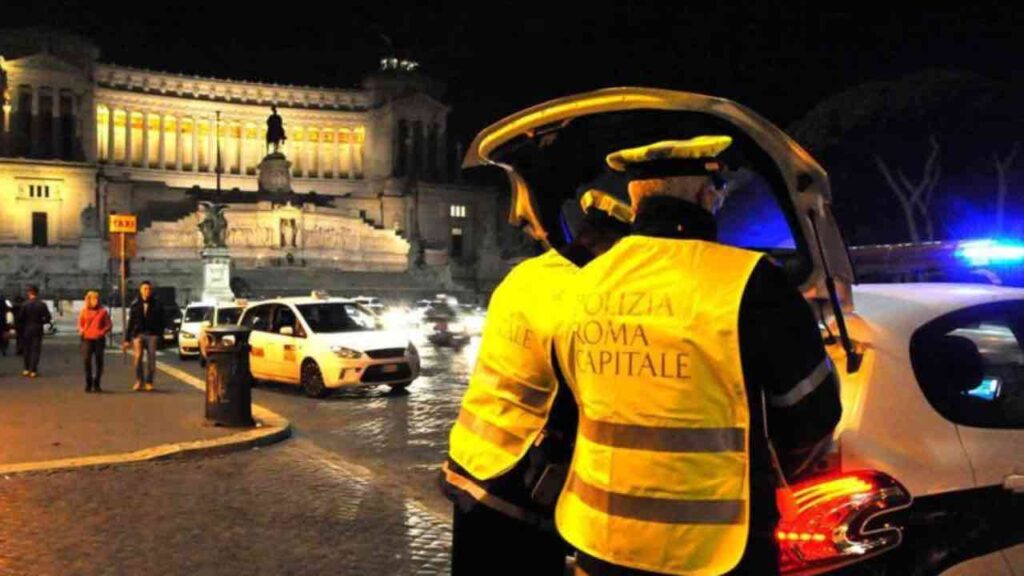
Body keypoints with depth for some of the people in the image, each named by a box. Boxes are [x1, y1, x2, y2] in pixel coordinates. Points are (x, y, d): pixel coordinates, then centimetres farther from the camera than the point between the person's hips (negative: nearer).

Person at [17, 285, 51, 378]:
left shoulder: (25, 305, -8)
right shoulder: (42, 305, -5)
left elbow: (19, 318, -8)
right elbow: (48, 318, -7)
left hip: (27, 329, 0)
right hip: (38, 330, 0)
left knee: (26, 349, 13)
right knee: (35, 350, 3)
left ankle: (27, 369, 18)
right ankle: (33, 370, -1)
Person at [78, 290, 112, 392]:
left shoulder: (103, 311, 4)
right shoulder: (84, 311, 8)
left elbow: (109, 325, 6)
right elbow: (80, 324, 14)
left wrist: (103, 331, -11)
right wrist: (81, 330, -6)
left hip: (99, 339, 0)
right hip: (87, 339, 0)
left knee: (99, 362, 1)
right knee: (86, 361, -6)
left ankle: (96, 384, 11)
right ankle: (88, 384, 5)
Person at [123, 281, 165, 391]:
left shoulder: (157, 305, 5)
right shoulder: (135, 305, 8)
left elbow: (161, 323, 5)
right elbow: (130, 323, 11)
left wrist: (160, 336, -4)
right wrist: (127, 339, 8)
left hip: (152, 335, 0)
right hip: (138, 334, 0)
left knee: (151, 359, 1)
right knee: (137, 357, -15)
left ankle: (149, 382, 11)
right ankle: (139, 381, -3)